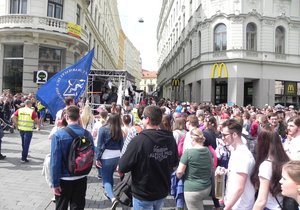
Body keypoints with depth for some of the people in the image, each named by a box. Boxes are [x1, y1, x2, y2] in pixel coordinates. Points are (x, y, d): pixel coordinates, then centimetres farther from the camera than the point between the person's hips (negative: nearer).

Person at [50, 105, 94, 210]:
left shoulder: (58, 135, -17)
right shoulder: (87, 134, -8)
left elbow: (55, 160, -17)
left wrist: (55, 183, -10)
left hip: (64, 179, -2)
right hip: (81, 178, 2)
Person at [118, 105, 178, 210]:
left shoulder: (138, 140, -25)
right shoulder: (170, 139, -8)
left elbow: (122, 168, -20)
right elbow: (174, 163, 7)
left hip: (143, 194, -5)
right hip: (163, 192, 5)